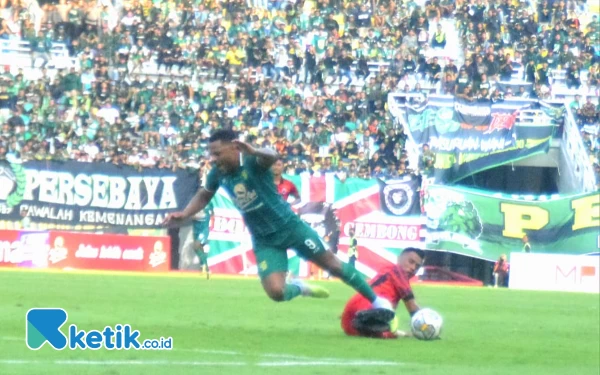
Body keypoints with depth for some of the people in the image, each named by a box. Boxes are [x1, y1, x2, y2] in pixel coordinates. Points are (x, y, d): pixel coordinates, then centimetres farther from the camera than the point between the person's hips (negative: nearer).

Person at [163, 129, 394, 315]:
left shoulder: (253, 162, -24)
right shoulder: (218, 173, -8)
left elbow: (272, 156, -48)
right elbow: (204, 195, 14)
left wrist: (254, 152, -71)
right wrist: (183, 215, -1)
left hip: (289, 226, -4)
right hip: (264, 240, 4)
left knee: (332, 265, 7)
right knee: (276, 292, -14)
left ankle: (375, 300, 25)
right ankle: (298, 288, 22)